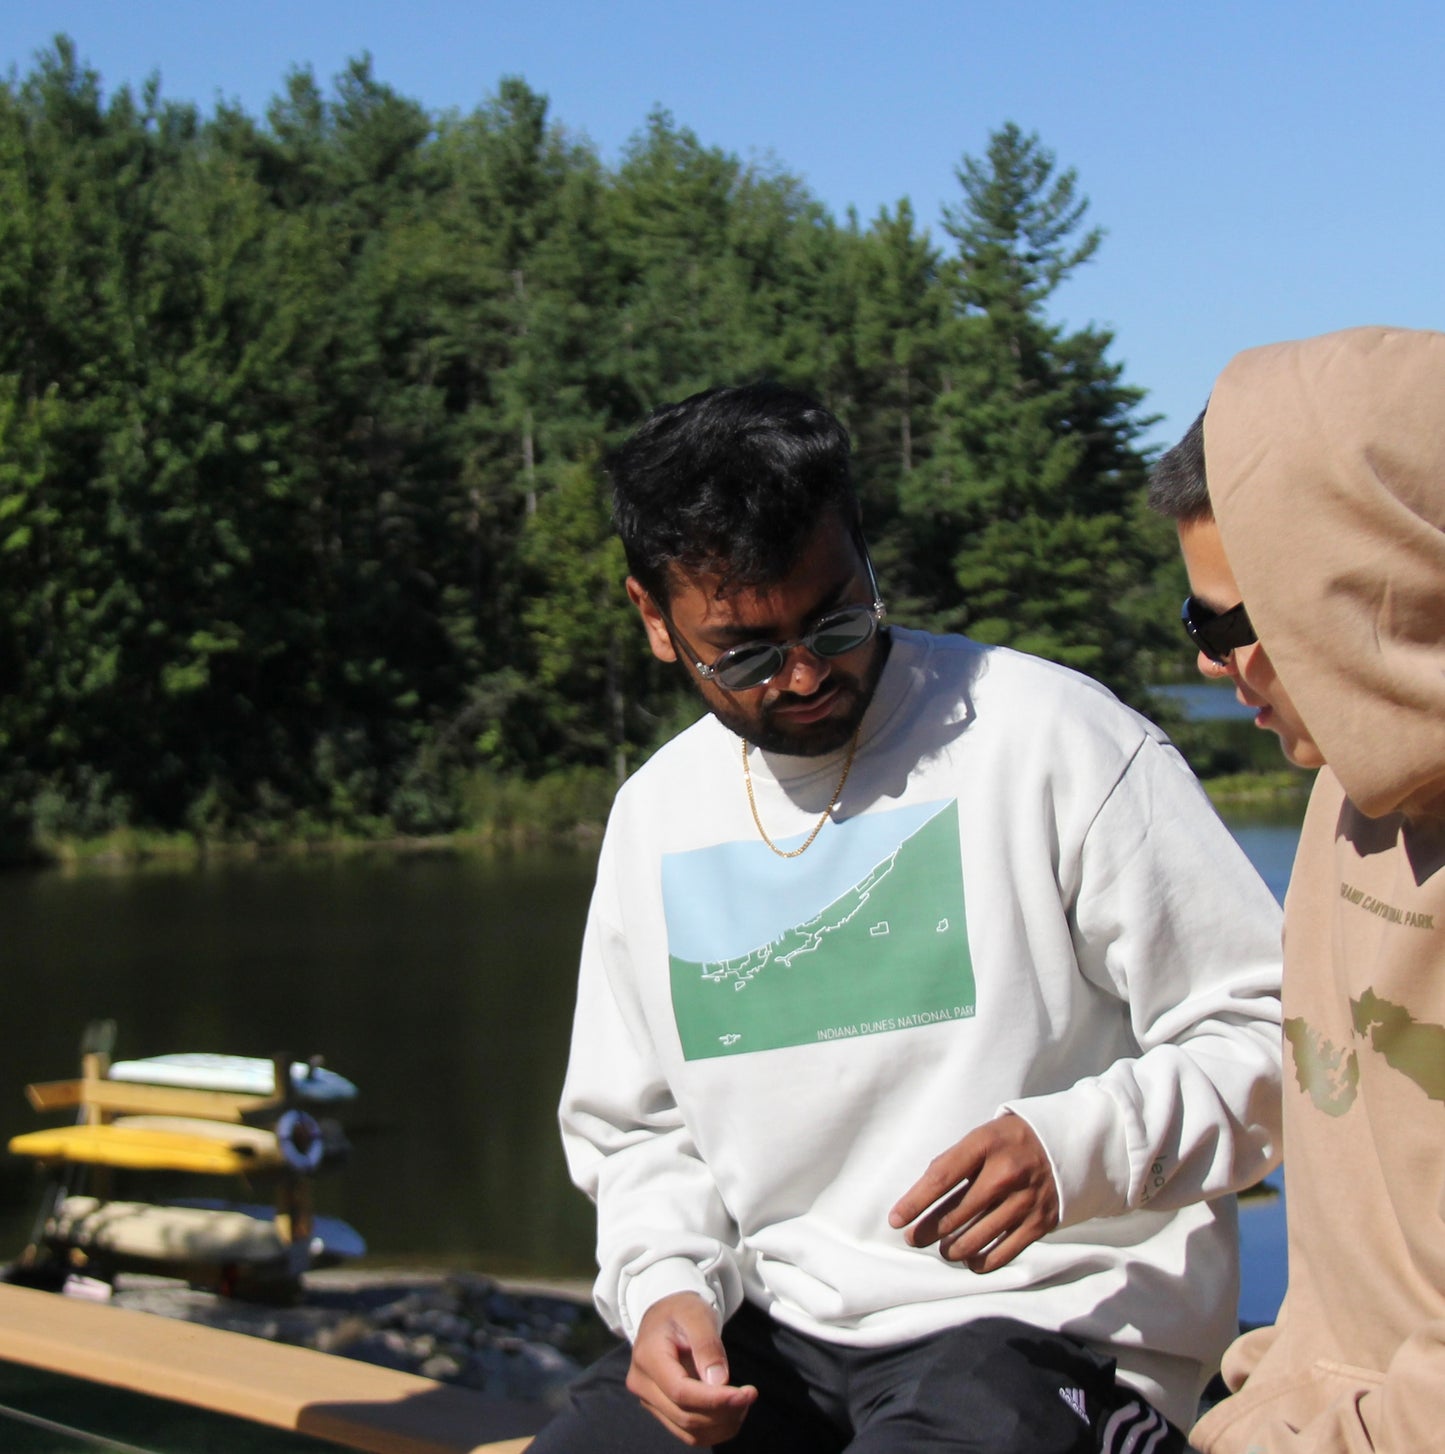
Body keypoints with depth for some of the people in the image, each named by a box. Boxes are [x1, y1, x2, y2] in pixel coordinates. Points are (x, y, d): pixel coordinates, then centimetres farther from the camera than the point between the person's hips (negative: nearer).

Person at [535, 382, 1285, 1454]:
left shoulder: (1054, 739, -7)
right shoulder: (655, 818, 11)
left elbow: (1273, 1037, -7)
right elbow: (636, 1131, 21)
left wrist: (1080, 1146, -24)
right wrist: (664, 1286, 1)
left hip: (1051, 1321, -5)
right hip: (772, 1329, 5)